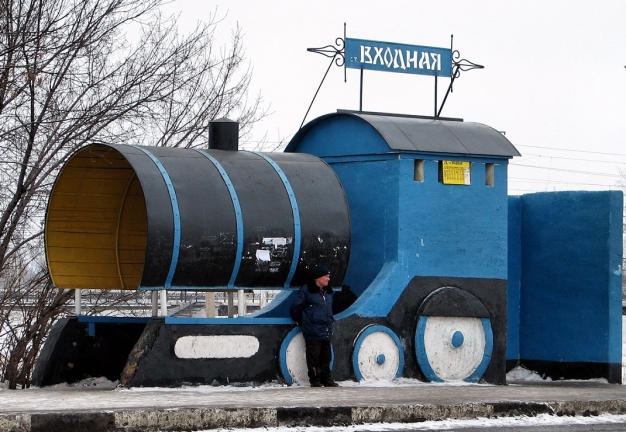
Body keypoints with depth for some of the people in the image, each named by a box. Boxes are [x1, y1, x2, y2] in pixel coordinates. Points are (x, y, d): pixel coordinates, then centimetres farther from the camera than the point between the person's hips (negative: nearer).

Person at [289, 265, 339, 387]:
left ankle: (326, 379, 18)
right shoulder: (306, 290, -7)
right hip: (313, 333, -7)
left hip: (327, 332, 7)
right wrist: (302, 323, 4)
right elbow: (295, 308, -4)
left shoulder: (328, 292, 14)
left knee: (326, 358, 11)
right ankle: (315, 380, 3)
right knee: (314, 358, -2)